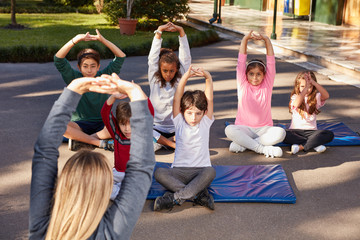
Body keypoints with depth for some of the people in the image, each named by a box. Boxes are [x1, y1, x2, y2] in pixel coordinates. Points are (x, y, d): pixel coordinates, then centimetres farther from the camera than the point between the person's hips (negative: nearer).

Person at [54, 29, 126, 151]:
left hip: (103, 124, 1)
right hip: (80, 124, -1)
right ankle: (99, 142, -25)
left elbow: (121, 57, -4)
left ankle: (80, 139, -22)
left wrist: (102, 39, -14)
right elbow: (58, 59, -12)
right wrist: (75, 40, -22)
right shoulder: (74, 78, 1)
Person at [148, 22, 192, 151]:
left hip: (176, 128, 2)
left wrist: (181, 31, -13)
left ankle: (162, 141, -12)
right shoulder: (154, 80, 1)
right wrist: (159, 31, -14)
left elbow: (186, 58, -5)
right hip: (157, 127, -2)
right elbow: (152, 57, -6)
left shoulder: (179, 80, 2)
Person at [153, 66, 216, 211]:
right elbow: (177, 99, -10)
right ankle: (199, 195, -33)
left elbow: (209, 98, -7)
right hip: (179, 171, 0)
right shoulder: (179, 123, 3)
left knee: (210, 172, -35)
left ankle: (175, 198, -33)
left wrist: (208, 77, -23)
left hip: (201, 171, 0)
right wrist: (185, 78, -23)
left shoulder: (206, 122, 5)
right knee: (158, 173, -29)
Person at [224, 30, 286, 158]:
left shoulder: (267, 85, 4)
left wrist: (266, 40, -12)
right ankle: (263, 149, -32)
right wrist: (245, 39, -14)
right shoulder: (242, 85, 3)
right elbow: (241, 62, -5)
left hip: (264, 129, 1)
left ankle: (241, 143, -25)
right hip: (244, 128, -1)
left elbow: (271, 62, -3)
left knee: (280, 132, -30)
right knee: (229, 130, -32)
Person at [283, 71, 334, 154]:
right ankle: (315, 144, -25)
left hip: (311, 131, 1)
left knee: (330, 134, -26)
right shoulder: (295, 97, 1)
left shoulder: (316, 97, 7)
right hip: (295, 130, -1)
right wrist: (305, 87, -33)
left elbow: (326, 96, -16)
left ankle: (301, 147, -26)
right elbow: (296, 104, -24)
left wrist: (314, 82, -27)